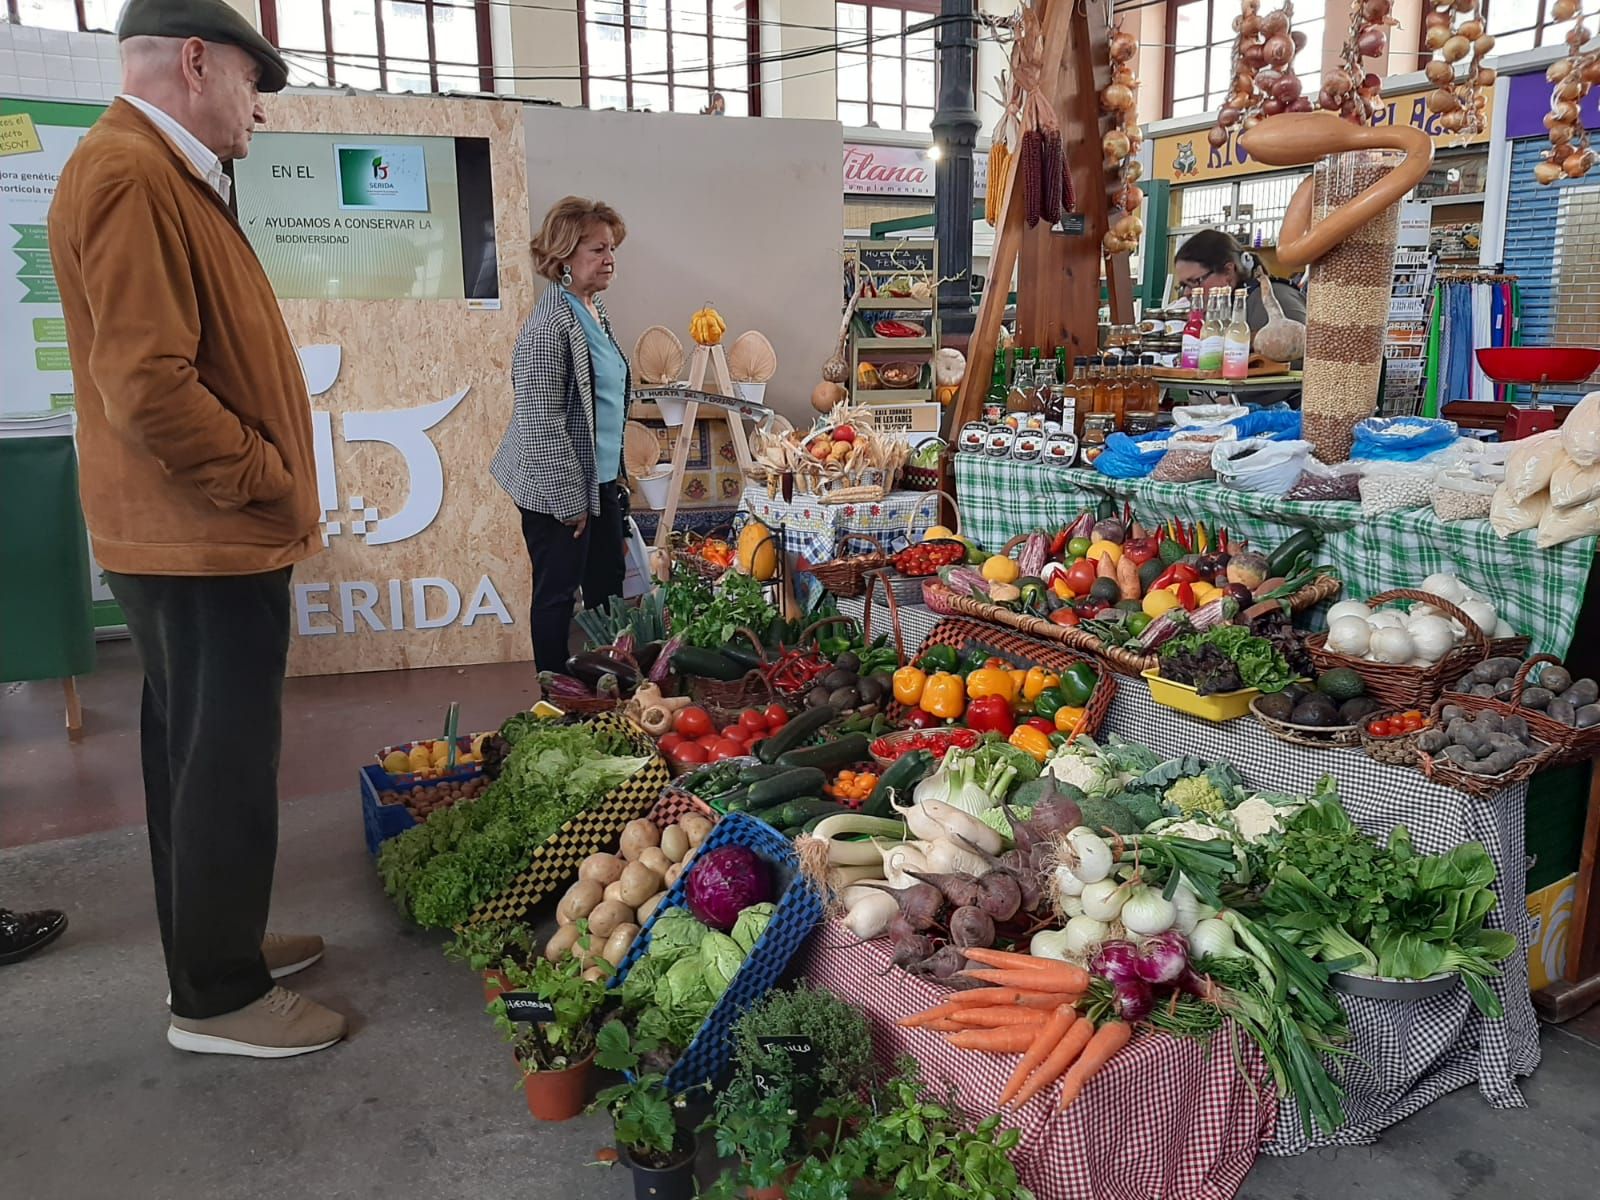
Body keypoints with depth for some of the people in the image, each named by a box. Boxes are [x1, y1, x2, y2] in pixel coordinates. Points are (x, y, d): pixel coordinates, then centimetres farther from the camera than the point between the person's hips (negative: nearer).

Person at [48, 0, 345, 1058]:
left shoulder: (163, 176, 17)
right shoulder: (128, 176, -16)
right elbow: (148, 385, -25)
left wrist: (273, 484, 13)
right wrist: (275, 484, -15)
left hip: (198, 541, 11)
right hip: (203, 544, -11)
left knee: (196, 758, 18)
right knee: (224, 770, -1)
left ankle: (218, 942, 34)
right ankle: (219, 999, 14)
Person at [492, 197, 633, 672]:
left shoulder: (594, 309, 9)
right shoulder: (550, 323, -20)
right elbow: (541, 421, -22)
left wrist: (617, 474, 19)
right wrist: (569, 499, -18)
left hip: (601, 480, 9)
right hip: (558, 489, -9)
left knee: (608, 587, 16)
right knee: (557, 594, 3)